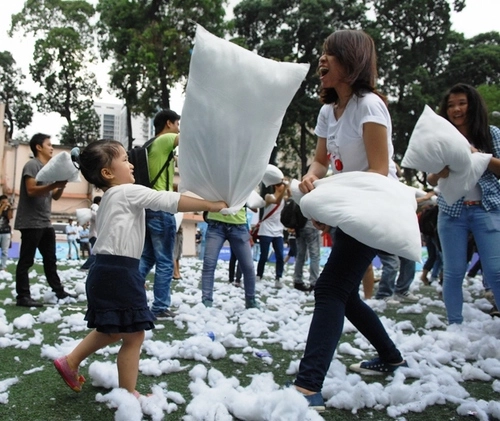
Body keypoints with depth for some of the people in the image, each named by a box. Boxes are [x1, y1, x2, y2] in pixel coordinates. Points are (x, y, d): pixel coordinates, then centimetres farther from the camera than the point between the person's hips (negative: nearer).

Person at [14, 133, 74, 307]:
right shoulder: (32, 165, -7)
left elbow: (55, 196, 18)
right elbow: (31, 190, -19)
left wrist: (61, 185, -1)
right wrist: (55, 184, -25)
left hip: (45, 222, 9)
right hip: (31, 222, -9)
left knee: (50, 259, 12)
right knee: (26, 260, -4)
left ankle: (58, 291, 18)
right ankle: (23, 297, -1)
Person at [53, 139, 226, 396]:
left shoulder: (110, 198, 21)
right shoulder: (128, 192, -8)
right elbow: (170, 201, -15)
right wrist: (210, 205, -11)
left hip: (111, 270, 10)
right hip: (118, 273, -10)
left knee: (112, 331, 26)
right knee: (133, 337, 1)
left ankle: (70, 362, 35)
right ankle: (128, 394, 12)